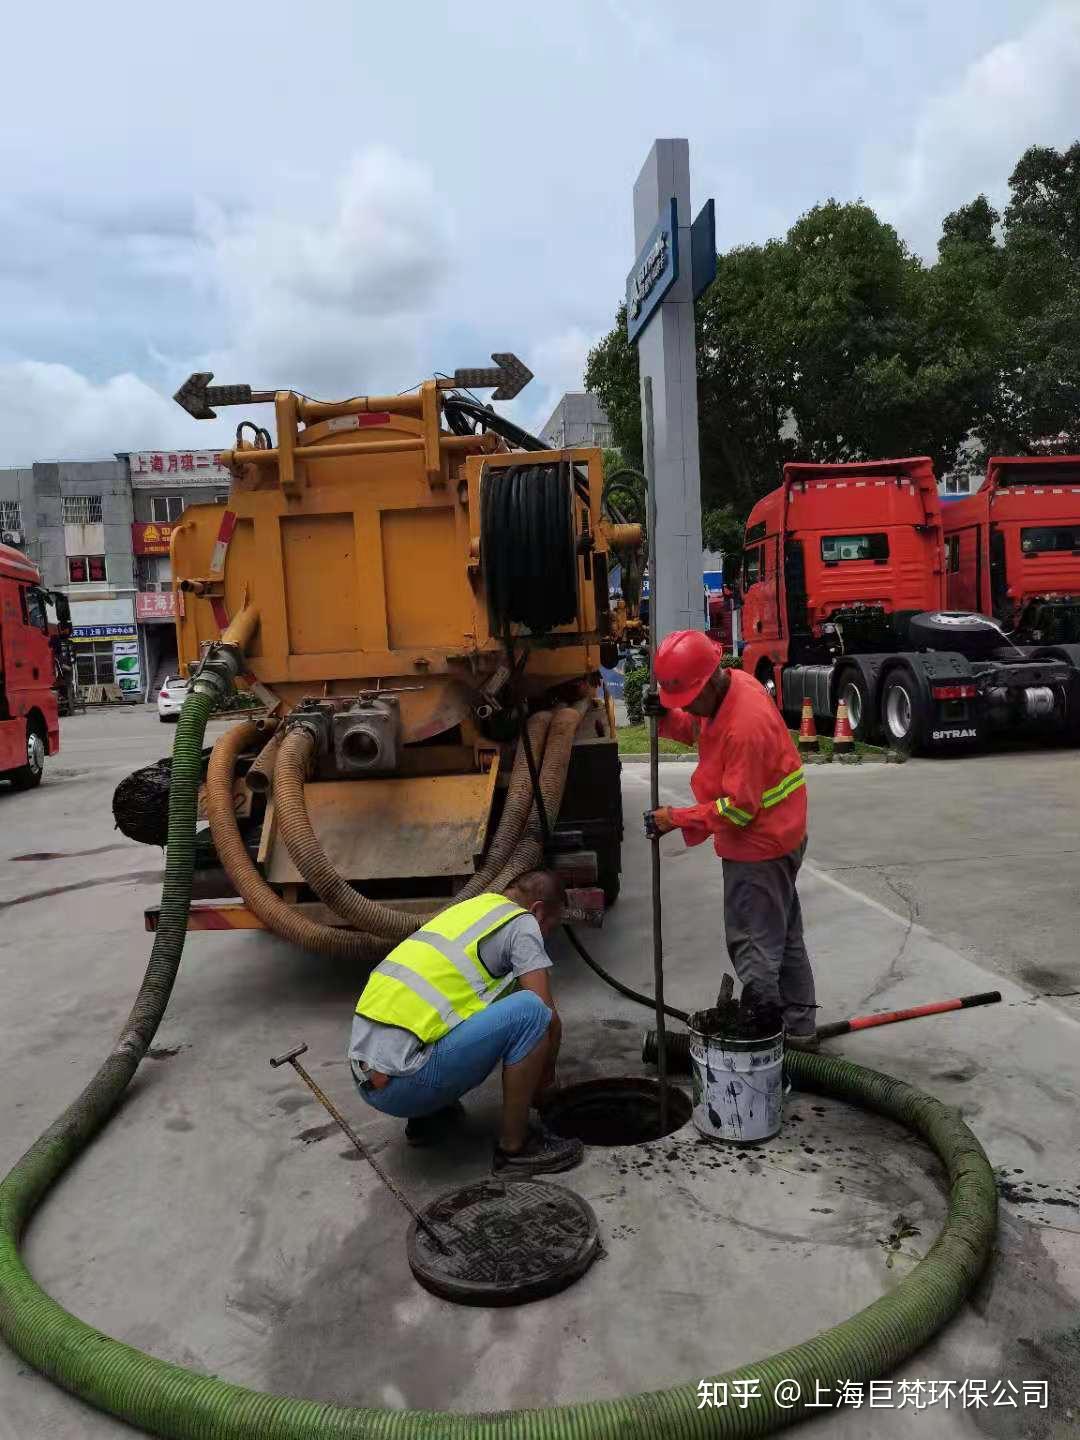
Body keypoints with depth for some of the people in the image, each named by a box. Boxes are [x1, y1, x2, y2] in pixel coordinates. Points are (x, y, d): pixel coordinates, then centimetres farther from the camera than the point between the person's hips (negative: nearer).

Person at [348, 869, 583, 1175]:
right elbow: (549, 1020, -5)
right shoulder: (522, 923, 0)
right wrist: (546, 1078, 17)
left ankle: (427, 1118, 24)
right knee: (531, 1011, -12)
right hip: (403, 1083, -9)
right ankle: (514, 1146, 2)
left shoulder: (468, 907, 24)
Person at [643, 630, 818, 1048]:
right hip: (778, 837, 10)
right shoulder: (729, 685, -1)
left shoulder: (745, 725, -30)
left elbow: (739, 807, -26)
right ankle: (799, 1028, 33)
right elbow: (698, 730, 18)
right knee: (785, 935, 19)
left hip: (760, 846, -10)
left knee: (753, 944, 0)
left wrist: (677, 818, -19)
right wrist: (667, 717, -2)